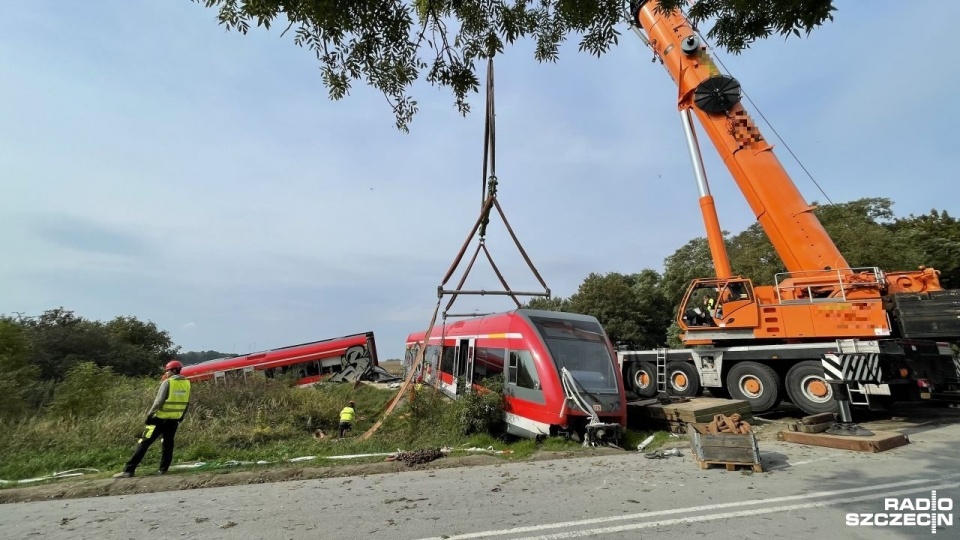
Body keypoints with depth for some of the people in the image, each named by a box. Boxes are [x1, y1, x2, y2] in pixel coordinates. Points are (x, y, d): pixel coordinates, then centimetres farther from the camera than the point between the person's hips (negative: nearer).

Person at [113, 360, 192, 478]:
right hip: (174, 419, 5)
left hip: (160, 418, -5)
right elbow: (187, 403, 11)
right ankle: (163, 469, 17)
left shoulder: (167, 382, -12)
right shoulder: (187, 383, 5)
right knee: (168, 444, 16)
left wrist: (150, 413, -5)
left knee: (144, 443, 1)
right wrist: (181, 416, 21)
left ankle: (128, 470, 1)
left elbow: (159, 401, -16)